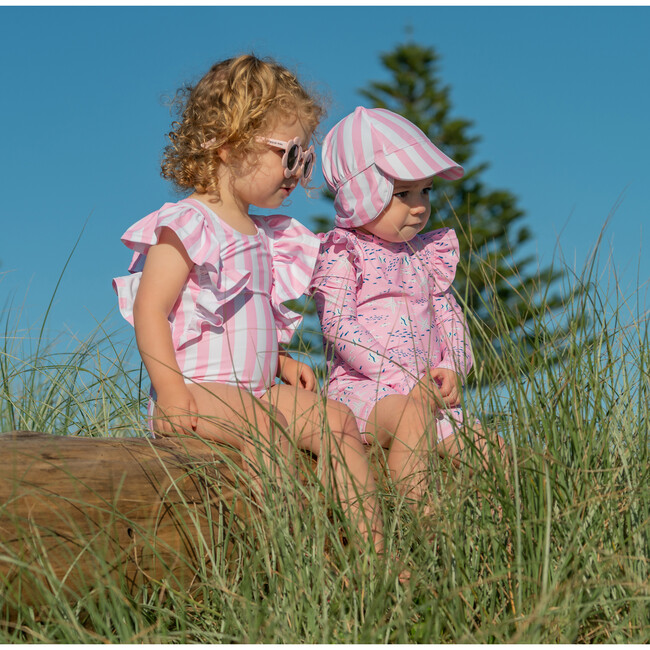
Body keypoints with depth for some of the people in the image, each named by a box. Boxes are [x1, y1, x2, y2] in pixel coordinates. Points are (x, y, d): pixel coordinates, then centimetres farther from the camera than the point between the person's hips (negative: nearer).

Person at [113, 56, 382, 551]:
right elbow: (149, 311, -15)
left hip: (255, 391, 8)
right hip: (197, 389, -8)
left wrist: (282, 362, 11)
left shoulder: (260, 235, 20)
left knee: (335, 418, -8)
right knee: (266, 426, -33)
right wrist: (171, 392, -24)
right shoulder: (188, 224, -7)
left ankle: (373, 548, -10)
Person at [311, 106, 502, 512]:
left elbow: (450, 317, 17)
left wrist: (451, 369, -4)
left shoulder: (427, 253, 18)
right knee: (412, 415, -35)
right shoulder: (343, 255, -3)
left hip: (426, 390, 6)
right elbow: (340, 327, -13)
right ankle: (415, 512, -32)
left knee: (484, 451, -9)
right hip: (362, 389, -6)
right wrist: (403, 380, -19)